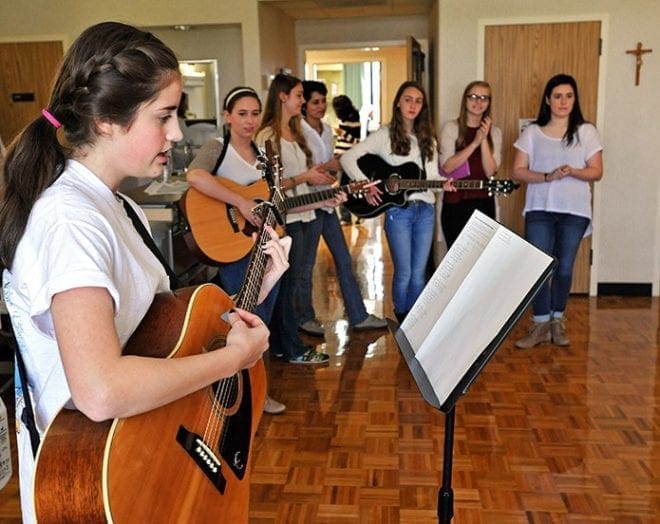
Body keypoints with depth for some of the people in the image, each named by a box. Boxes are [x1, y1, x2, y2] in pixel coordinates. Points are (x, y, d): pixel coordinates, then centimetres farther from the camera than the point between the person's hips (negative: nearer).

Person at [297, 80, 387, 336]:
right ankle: (305, 317, 21)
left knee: (344, 260, 10)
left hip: (327, 201, 8)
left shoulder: (326, 130, 11)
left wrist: (335, 166, 2)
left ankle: (358, 316, 17)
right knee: (306, 266, 4)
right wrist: (326, 167, -16)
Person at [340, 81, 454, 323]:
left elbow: (431, 174, 14)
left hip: (425, 210, 4)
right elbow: (347, 158, -7)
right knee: (404, 273, -1)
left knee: (419, 274, 9)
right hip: (398, 210, -4)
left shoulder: (427, 138, 13)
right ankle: (402, 321, 18)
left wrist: (442, 183, -7)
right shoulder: (385, 135, -2)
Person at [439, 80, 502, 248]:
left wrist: (484, 139, -13)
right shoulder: (451, 128, 0)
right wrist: (475, 143, -16)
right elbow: (447, 166, -12)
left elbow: (490, 171, -3)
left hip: (484, 202, 3)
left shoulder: (494, 132, 8)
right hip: (456, 203, -3)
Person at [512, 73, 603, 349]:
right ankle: (541, 325, 8)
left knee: (564, 267, 7)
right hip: (539, 210, 0)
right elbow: (518, 171, 0)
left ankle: (557, 321, 23)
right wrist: (547, 177, -16)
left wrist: (573, 172, -18)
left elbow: (596, 171, 2)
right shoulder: (532, 132, 4)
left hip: (575, 211, 0)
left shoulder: (586, 131, 4)